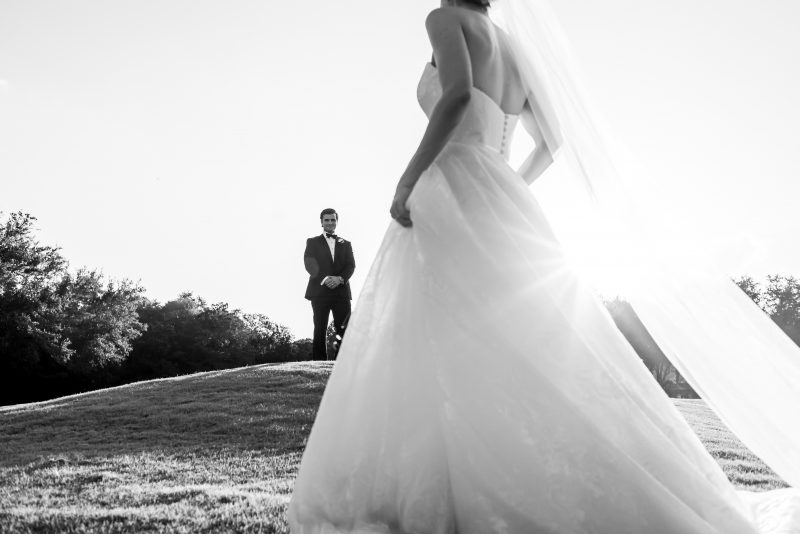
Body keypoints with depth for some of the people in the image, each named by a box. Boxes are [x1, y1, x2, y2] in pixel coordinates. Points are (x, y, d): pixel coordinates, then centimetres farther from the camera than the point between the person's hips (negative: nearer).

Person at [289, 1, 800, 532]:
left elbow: (459, 93, -19)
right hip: (502, 206, 8)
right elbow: (554, 139, 30)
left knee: (458, 353, -12)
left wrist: (408, 178, -17)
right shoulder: (514, 51, 24)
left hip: (455, 194, -8)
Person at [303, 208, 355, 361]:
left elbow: (351, 265, 8)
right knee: (320, 331, -3)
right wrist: (324, 279, -16)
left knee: (344, 330, -8)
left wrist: (340, 278, -13)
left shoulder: (345, 244, 21)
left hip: (341, 292, 2)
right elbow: (309, 265, 0)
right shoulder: (313, 242, 14)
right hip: (319, 292, -2)